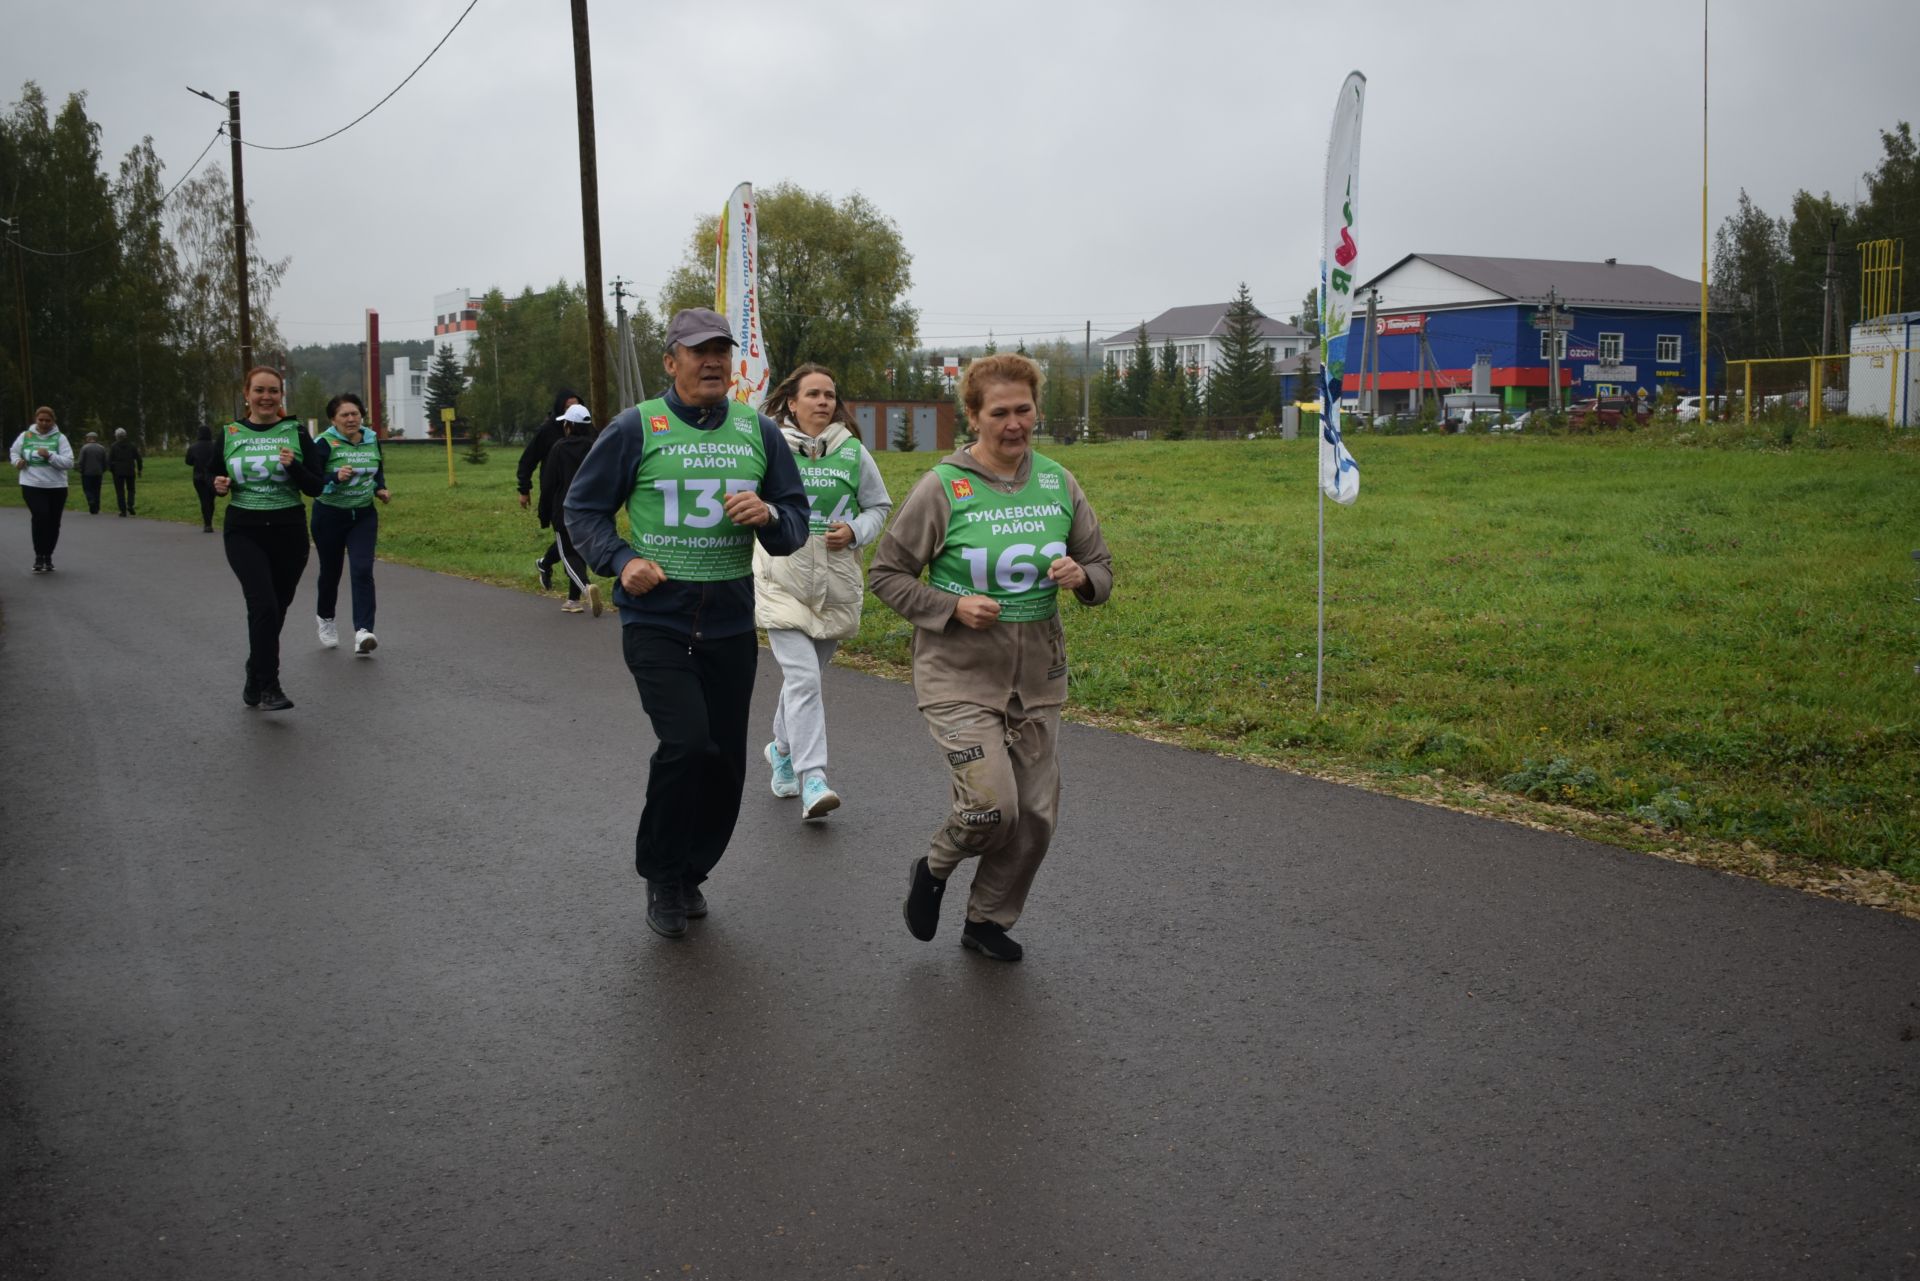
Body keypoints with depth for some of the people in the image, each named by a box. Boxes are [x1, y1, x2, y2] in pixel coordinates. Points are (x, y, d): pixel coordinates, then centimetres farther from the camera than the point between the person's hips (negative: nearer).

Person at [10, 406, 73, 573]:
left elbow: (69, 463, -9)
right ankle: (39, 556, -8)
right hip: (32, 486, -1)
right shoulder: (25, 436, 3)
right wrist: (17, 461, -1)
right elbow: (13, 452, 21)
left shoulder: (60, 438, -2)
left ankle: (48, 556, 26)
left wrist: (49, 455, -22)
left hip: (56, 487, 1)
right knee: (40, 516, -19)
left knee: (53, 523, 8)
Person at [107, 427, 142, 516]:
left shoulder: (113, 446, -4)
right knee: (130, 490, 15)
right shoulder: (132, 445, 2)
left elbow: (109, 460, -6)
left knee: (120, 492, 4)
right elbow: (139, 458, 2)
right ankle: (130, 505, -8)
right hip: (130, 472, 2)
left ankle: (123, 511, -1)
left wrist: (111, 470, 7)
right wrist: (139, 469, 10)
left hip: (118, 472, -2)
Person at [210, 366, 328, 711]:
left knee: (276, 609, 11)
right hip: (244, 533, -1)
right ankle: (269, 687, -12)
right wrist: (219, 486, -7)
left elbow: (316, 487, -2)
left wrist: (294, 466, -20)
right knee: (264, 605, -18)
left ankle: (255, 682, 32)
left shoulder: (296, 433, 0)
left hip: (289, 533, 1)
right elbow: (216, 478, 15)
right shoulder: (229, 434, 4)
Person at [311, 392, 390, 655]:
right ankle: (325, 619, 40)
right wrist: (336, 478, -34)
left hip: (364, 515, 2)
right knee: (330, 571, 12)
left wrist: (381, 490, 0)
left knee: (362, 571, -13)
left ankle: (363, 632, -19)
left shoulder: (372, 440, 2)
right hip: (330, 516, -2)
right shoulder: (325, 443, -13)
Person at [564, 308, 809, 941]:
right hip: (655, 621, -4)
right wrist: (621, 560, -11)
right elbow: (582, 508, 6)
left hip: (731, 625, 4)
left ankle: (689, 874, 29)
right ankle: (660, 874, 5)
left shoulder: (759, 432, 8)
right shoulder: (636, 428, -1)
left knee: (725, 762, 7)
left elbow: (797, 521, 11)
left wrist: (769, 515, -12)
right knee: (686, 742, -19)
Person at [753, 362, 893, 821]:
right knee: (802, 678, -14)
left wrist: (855, 531, -6)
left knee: (805, 674, 16)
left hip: (835, 582, 3)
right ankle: (812, 781, -17)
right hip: (783, 580, -3)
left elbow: (880, 507, 11)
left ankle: (783, 748, 41)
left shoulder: (853, 453, 1)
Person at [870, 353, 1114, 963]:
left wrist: (1082, 578, -11)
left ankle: (988, 920, 30)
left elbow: (1102, 567, 13)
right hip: (960, 678, -5)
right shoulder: (942, 487, -9)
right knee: (991, 805, -15)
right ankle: (934, 869, 18)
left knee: (1036, 815, 7)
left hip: (1037, 678, 5)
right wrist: (953, 608, -18)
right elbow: (887, 575, -3)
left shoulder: (1058, 483, 4)